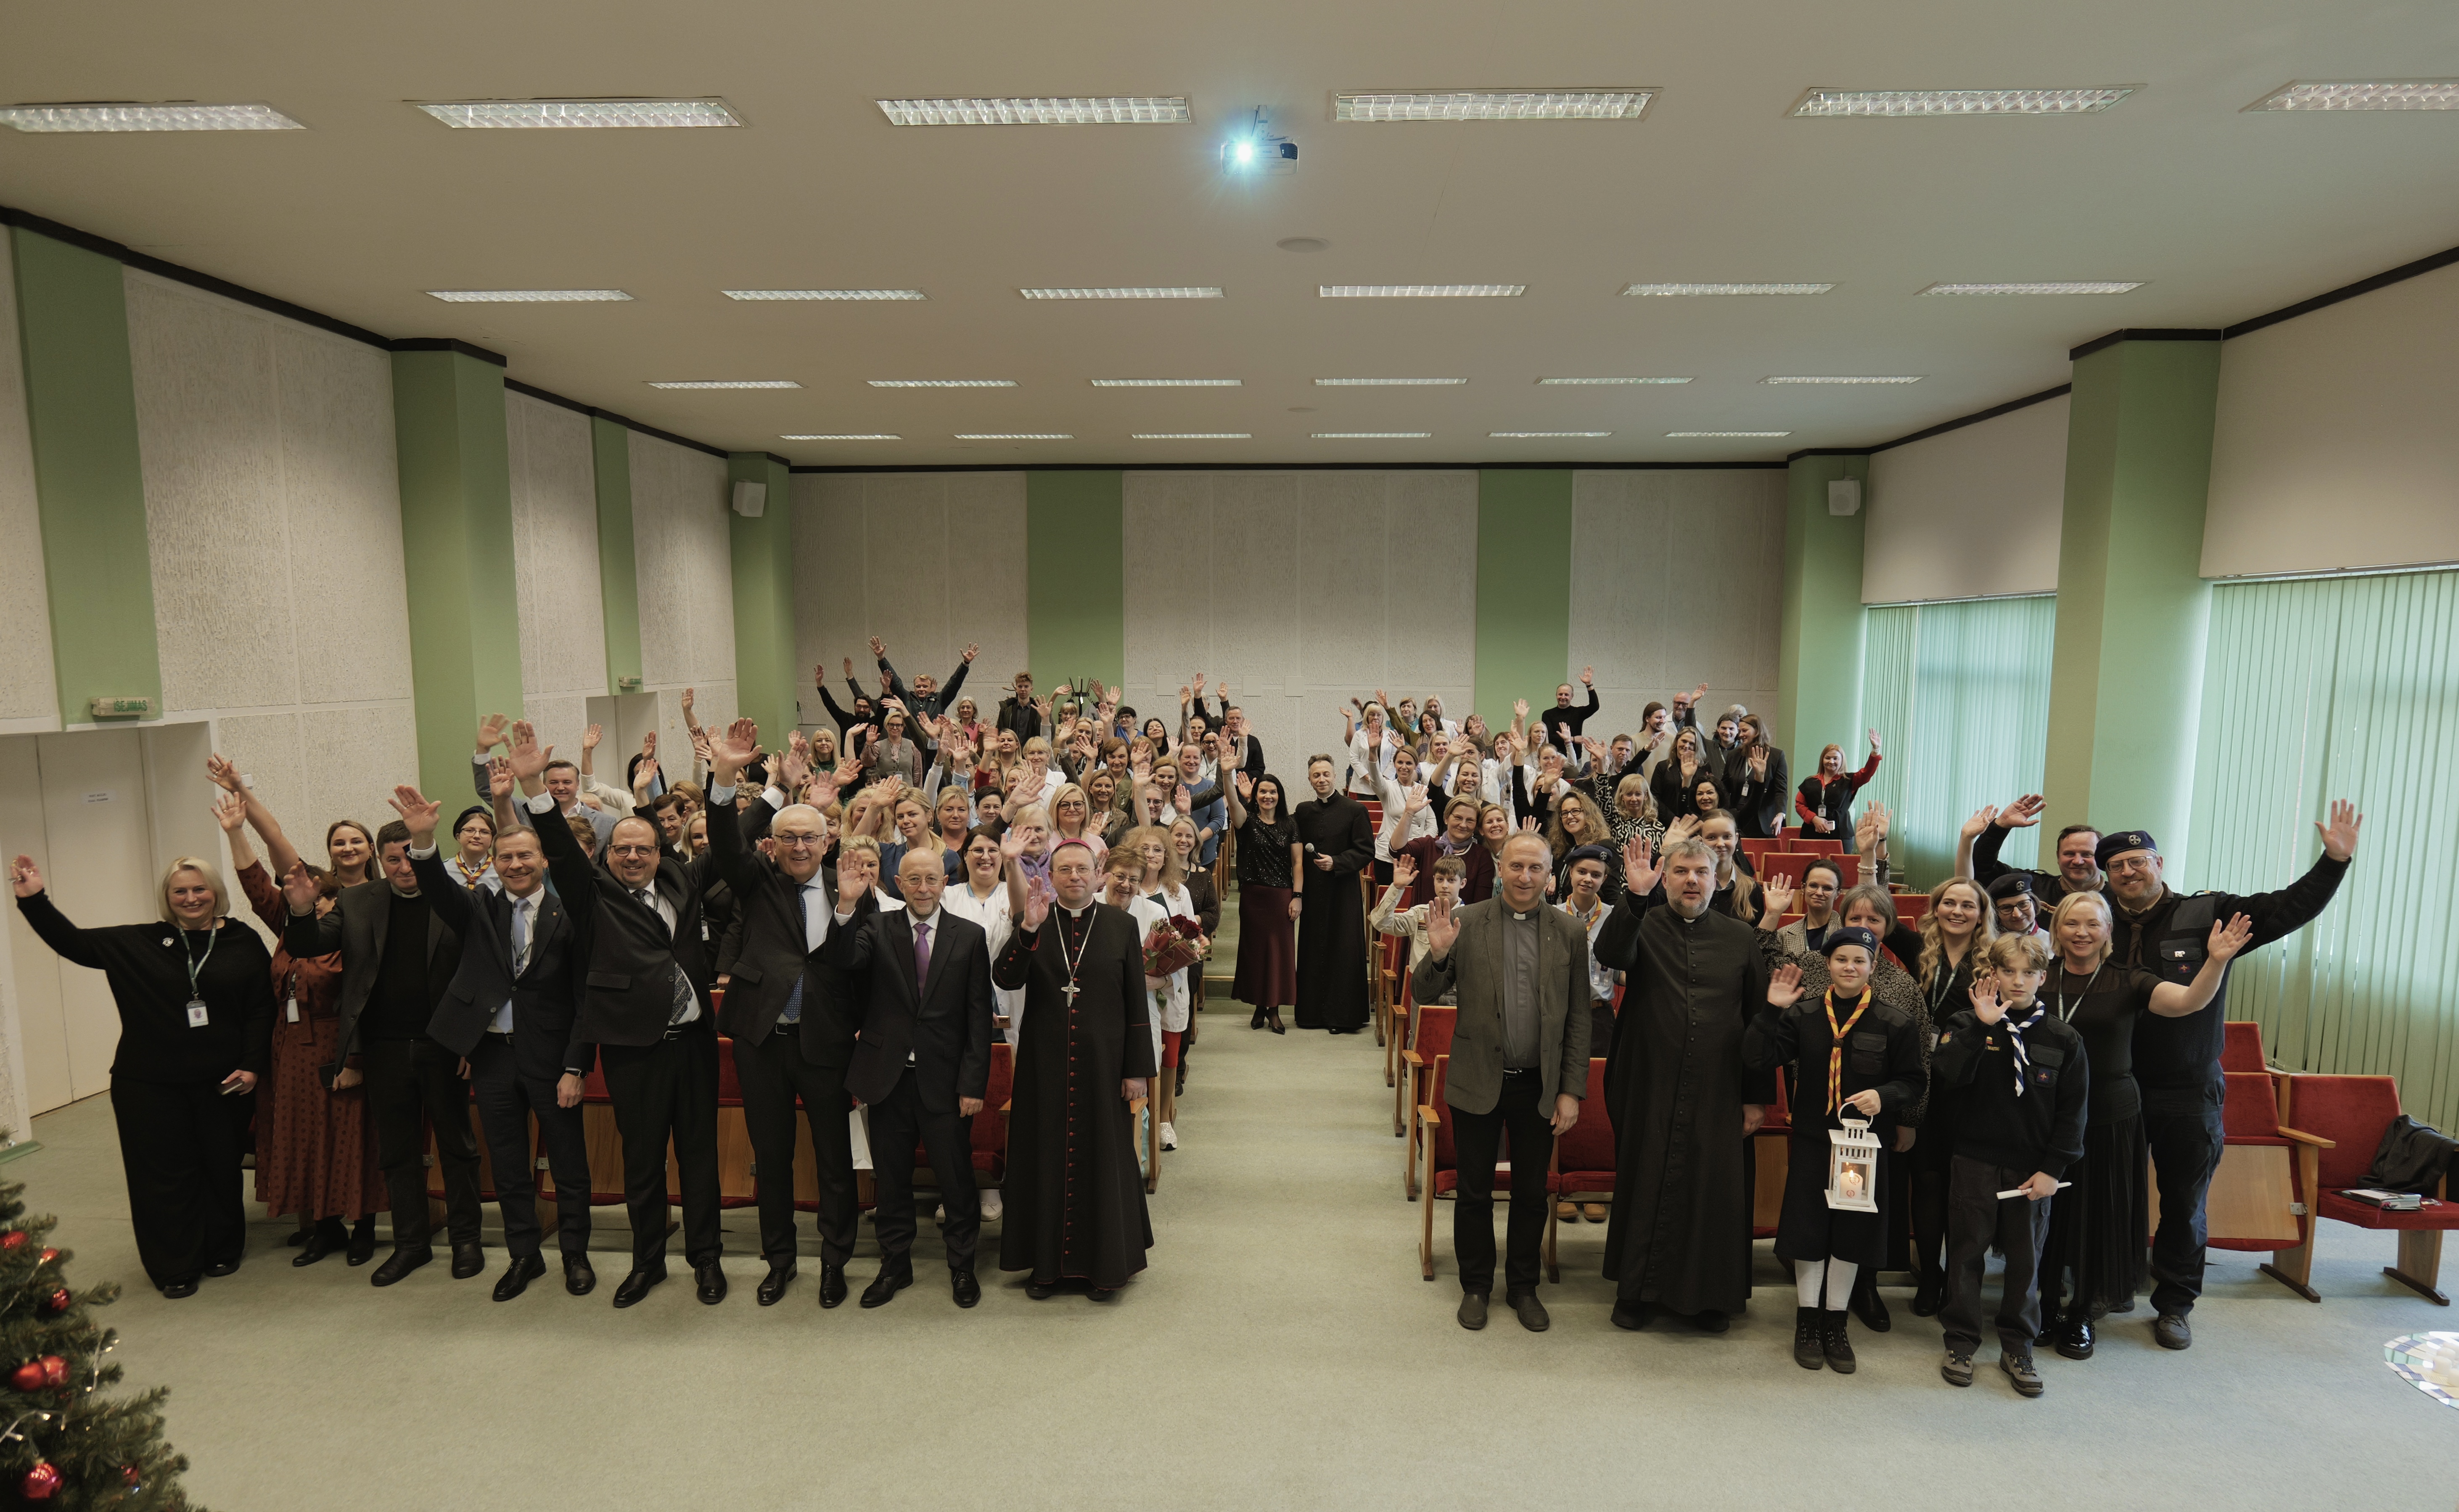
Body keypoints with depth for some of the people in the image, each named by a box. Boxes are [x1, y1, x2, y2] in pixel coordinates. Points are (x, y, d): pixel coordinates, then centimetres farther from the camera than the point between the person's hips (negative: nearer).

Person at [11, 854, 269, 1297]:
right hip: (149, 1083, 1)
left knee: (221, 1167, 10)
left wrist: (253, 1066, -8)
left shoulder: (244, 942, -2)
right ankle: (175, 1269, 18)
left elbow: (261, 1009, -3)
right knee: (164, 1175, 5)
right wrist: (34, 899, -7)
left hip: (222, 1080, -1)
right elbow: (73, 943, 5)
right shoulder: (137, 944, 2)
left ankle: (222, 1252, 28)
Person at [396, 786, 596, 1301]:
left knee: (569, 1162, 7)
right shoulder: (479, 908, 4)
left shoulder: (567, 916, -6)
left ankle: (575, 1254, 24)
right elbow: (438, 890, -18)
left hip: (550, 1056, -3)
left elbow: (584, 1000, -6)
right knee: (508, 1166, 14)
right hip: (493, 1054, 3)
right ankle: (524, 1255, 29)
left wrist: (575, 1067, -10)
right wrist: (422, 840, -36)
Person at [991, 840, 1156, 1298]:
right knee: (1046, 1159, 9)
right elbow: (1006, 979, -12)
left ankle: (1105, 1263, 24)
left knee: (1103, 1157, 8)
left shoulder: (1121, 925, 0)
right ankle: (1047, 1262, 25)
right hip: (1045, 1064, 1)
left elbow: (1137, 1002, -1)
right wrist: (1029, 928, -25)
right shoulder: (1034, 923, 2)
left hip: (1103, 1062, -1)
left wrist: (1137, 1069, -4)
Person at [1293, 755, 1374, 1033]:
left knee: (1344, 953, -1)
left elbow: (1366, 852, -6)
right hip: (1313, 894, 4)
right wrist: (1297, 892, 0)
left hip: (1344, 893, -4)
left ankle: (1343, 1016, 7)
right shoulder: (1303, 811, 9)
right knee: (1312, 952, 8)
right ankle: (1313, 1013, 18)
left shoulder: (1355, 810, -3)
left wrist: (1336, 863, -16)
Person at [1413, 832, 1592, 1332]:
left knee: (1532, 1193, 15)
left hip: (1540, 1087, 1)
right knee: (1475, 1191, 12)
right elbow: (1424, 994, -2)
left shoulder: (1569, 933, -1)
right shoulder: (1465, 923, -6)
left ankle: (1523, 1287, 35)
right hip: (1478, 1083, -1)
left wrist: (1572, 1091, -2)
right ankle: (1475, 1286, 32)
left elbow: (1578, 1018, 2)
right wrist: (1438, 954, -23)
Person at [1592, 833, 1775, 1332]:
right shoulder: (1642, 925, 0)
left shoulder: (1740, 937, 5)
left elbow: (1760, 1019, 5)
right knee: (1645, 1187, 8)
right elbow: (1611, 953, -23)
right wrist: (1635, 897, -34)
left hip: (1719, 1092, 1)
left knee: (1716, 1192, 8)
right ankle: (1636, 1291, 24)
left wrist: (1758, 1096, 2)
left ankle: (1710, 1295, 28)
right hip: (1650, 1087, -1)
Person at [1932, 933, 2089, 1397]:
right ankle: (1961, 1341, 23)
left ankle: (2017, 1347, 28)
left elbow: (2073, 1111, 2)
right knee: (1967, 1252, 8)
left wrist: (2052, 1170, -3)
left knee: (2025, 1258, 11)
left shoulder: (2063, 1038, -1)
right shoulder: (1967, 1024, -5)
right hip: (1974, 1161, -1)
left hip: (2033, 1168, 1)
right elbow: (1944, 1079, -21)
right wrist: (1981, 1026, -25)